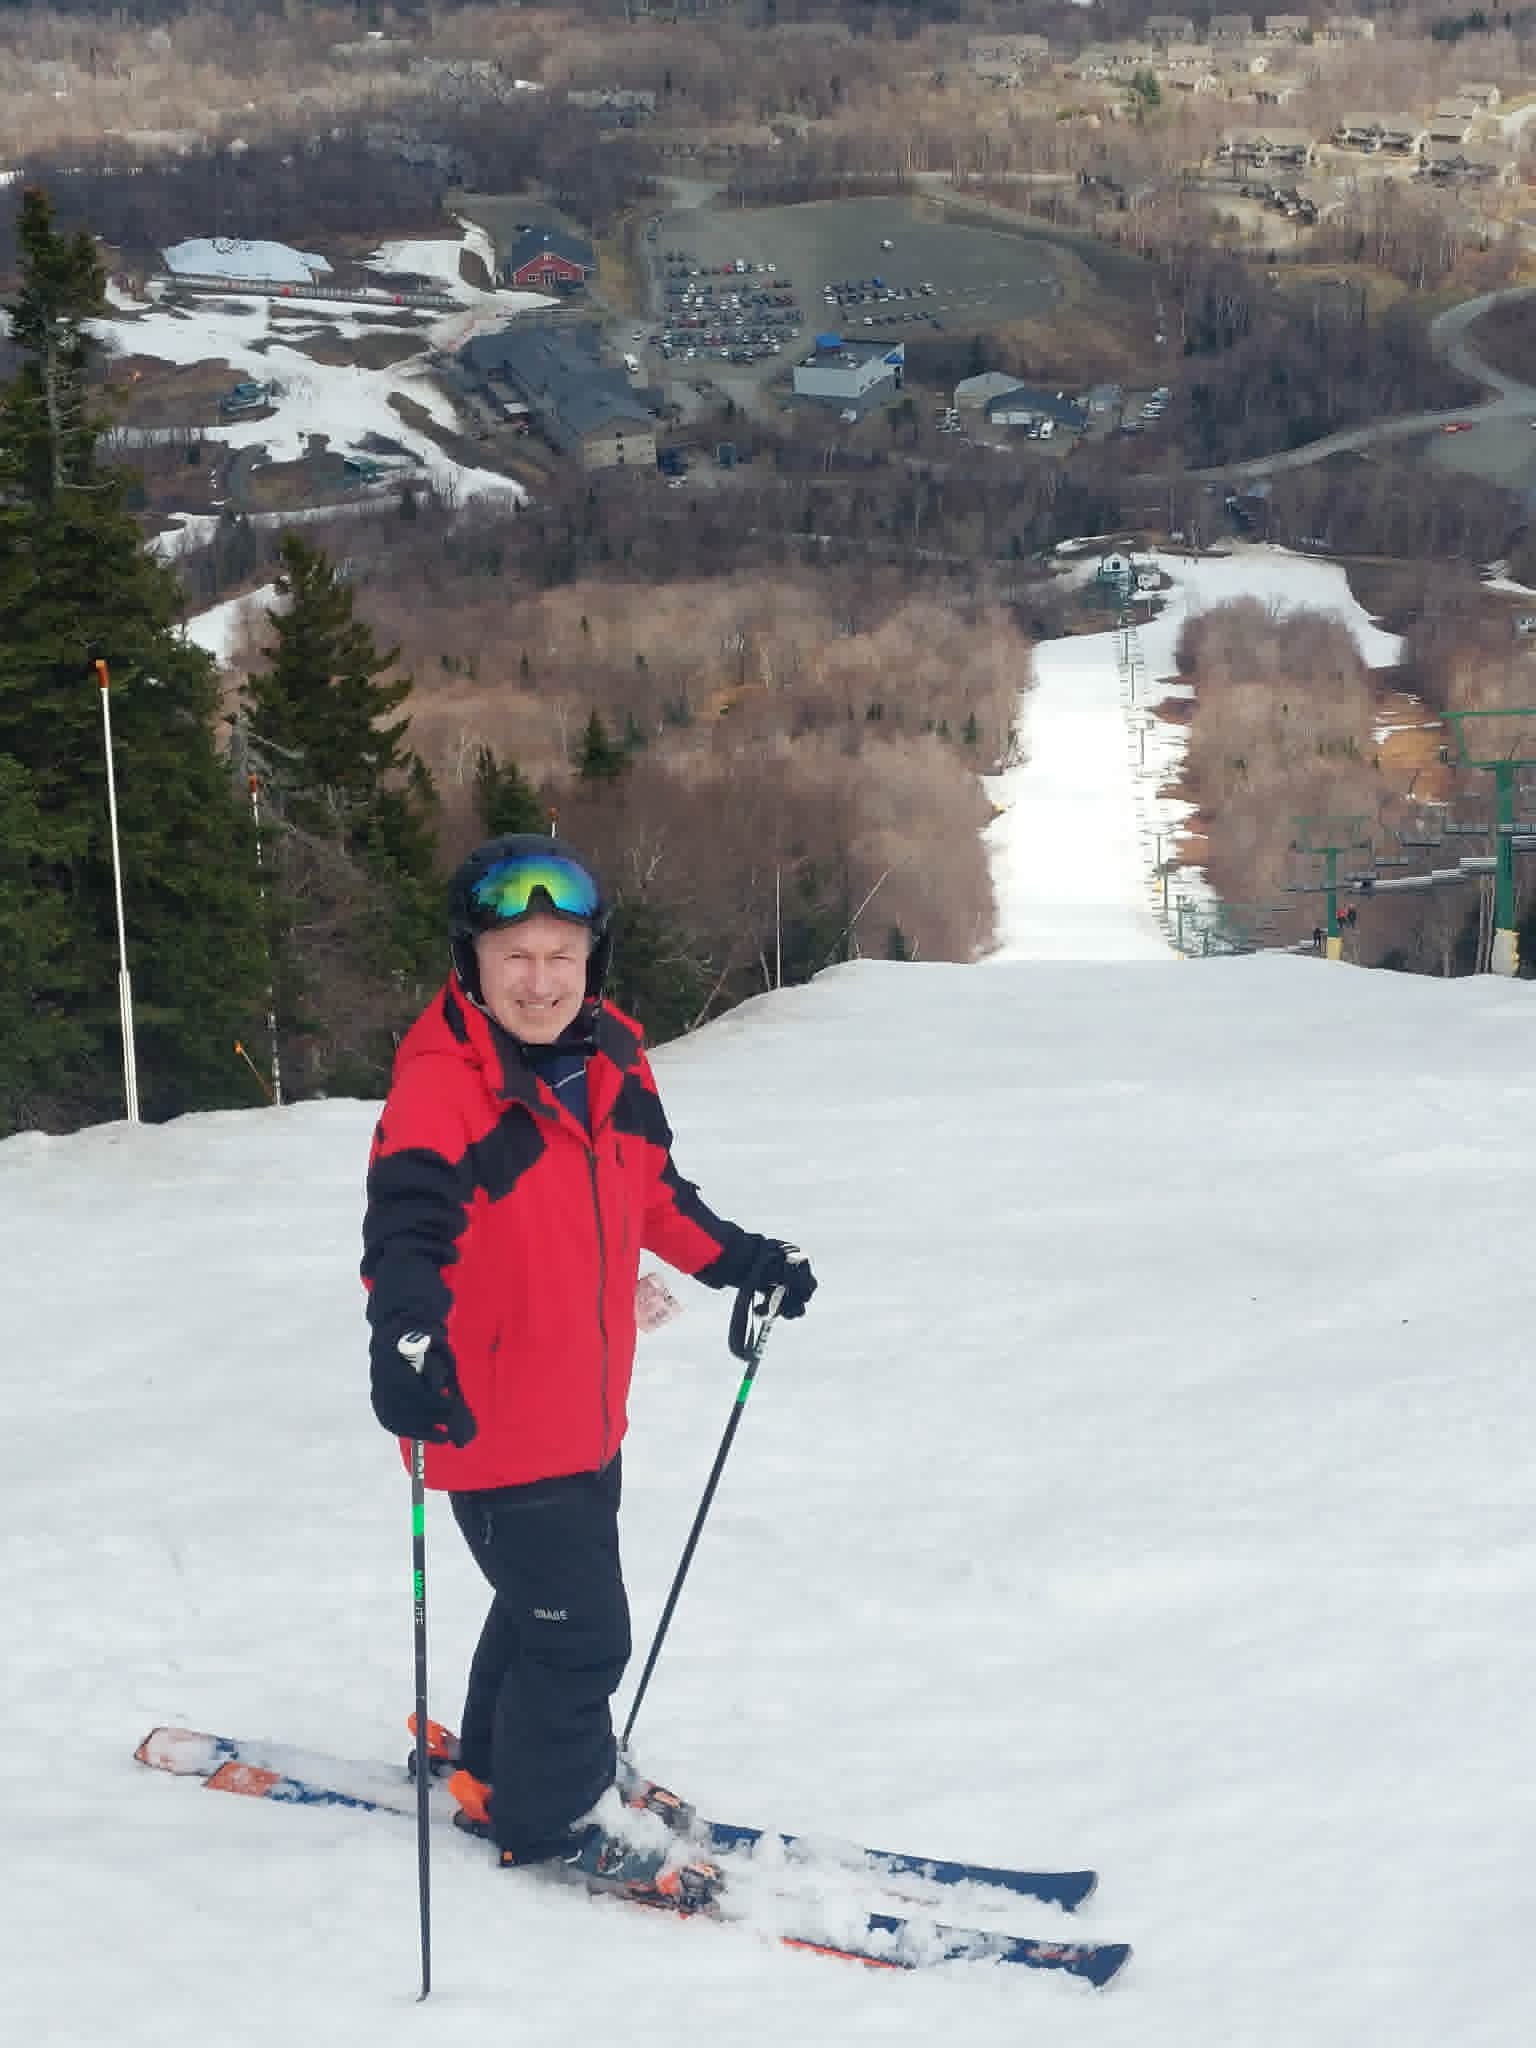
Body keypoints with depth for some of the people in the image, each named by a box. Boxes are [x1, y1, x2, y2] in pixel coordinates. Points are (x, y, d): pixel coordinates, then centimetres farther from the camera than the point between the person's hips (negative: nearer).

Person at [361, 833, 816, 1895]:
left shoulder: (613, 1064, -1)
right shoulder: (442, 1086, -23)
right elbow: (408, 1219, -39)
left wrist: (741, 1258, 20)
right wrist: (406, 1336, -56)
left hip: (588, 1414, 8)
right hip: (496, 1420, -8)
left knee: (553, 1598, 26)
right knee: (579, 1629, 1)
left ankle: (499, 1763, 49)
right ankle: (539, 1823, 24)